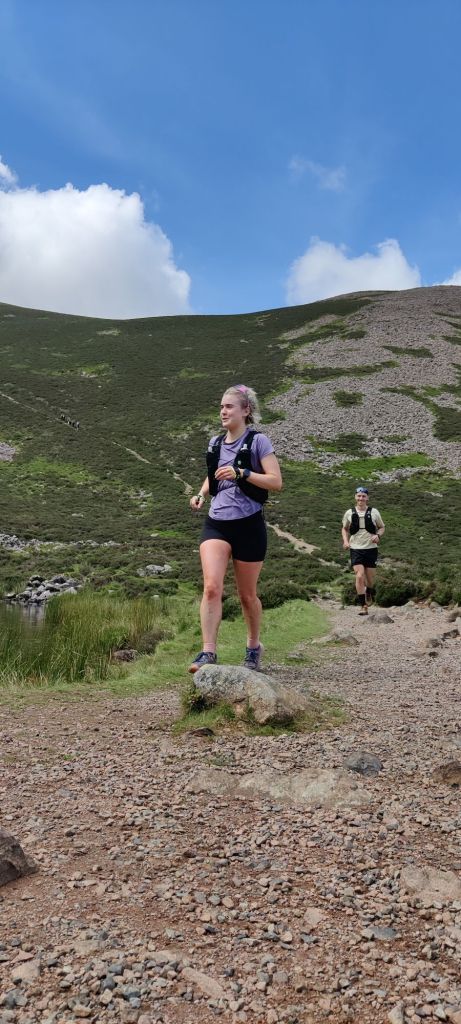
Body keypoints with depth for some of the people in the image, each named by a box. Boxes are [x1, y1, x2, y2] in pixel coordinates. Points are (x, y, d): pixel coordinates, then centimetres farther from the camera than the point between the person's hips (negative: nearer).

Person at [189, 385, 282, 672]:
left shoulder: (258, 441, -4)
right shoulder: (215, 443, 12)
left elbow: (276, 482, -11)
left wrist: (240, 473, -21)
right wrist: (202, 494, 7)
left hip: (248, 524, -4)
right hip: (216, 523, 4)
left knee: (247, 595, 10)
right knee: (212, 587, -16)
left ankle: (254, 646, 32)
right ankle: (208, 652, -12)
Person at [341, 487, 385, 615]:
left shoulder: (374, 512, 1)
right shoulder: (349, 513, 2)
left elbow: (381, 527, 13)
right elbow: (345, 528, 17)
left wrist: (378, 535, -8)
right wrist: (345, 541, 1)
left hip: (371, 548, 1)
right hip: (356, 549, -1)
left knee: (370, 578, 8)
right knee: (359, 576, -14)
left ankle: (369, 593, 42)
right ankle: (363, 606, -8)